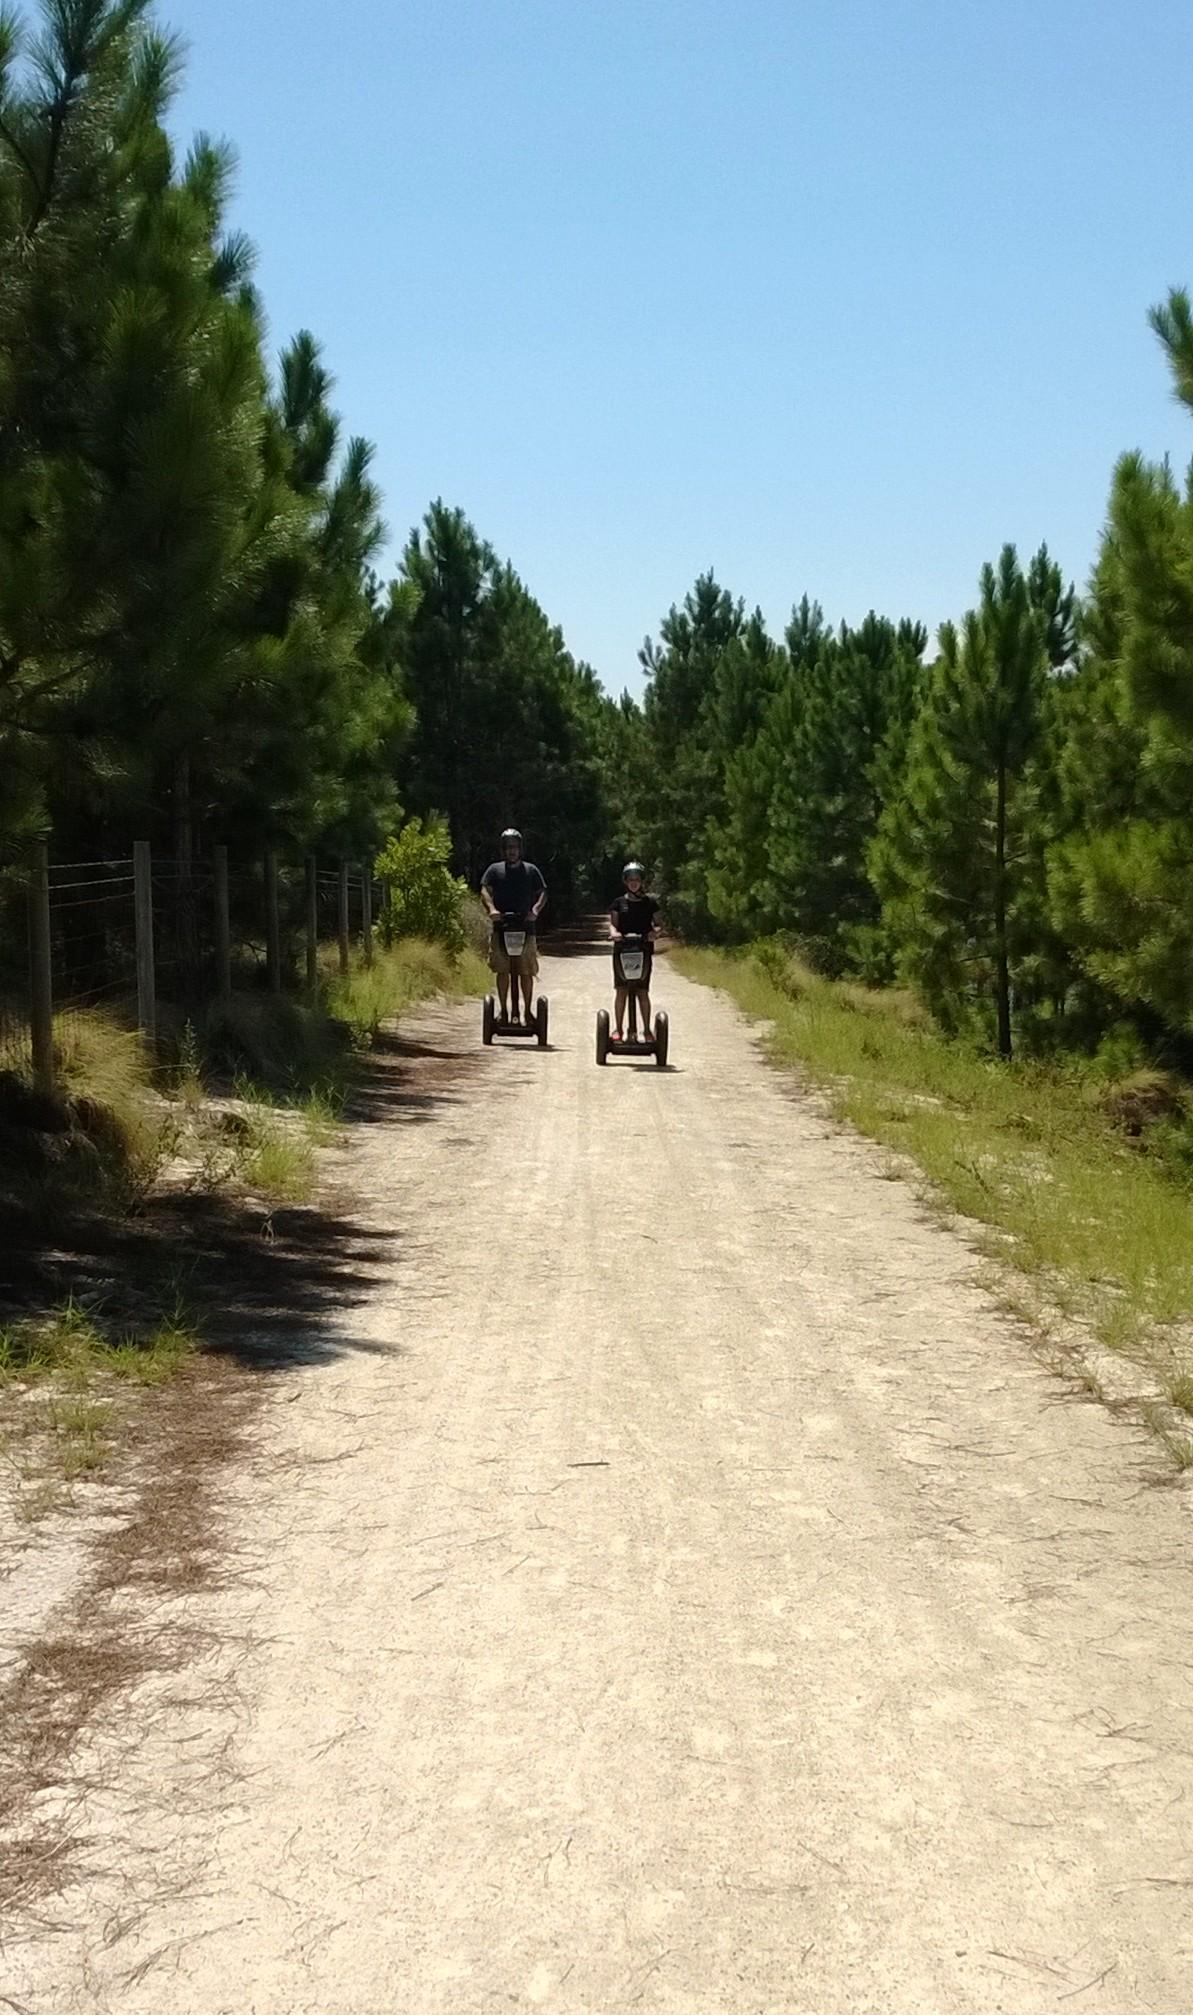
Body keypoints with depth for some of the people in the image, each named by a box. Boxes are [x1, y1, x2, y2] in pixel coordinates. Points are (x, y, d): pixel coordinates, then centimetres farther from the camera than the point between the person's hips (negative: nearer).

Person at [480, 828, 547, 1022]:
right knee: (502, 971, -2)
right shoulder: (495, 870, 11)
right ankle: (504, 1010, 6)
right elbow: (485, 891, 0)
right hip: (501, 928, 0)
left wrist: (536, 909, -13)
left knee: (526, 972, 0)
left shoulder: (531, 870, 12)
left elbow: (543, 892, 7)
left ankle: (527, 1011, 8)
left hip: (525, 927, 0)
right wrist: (491, 908, -20)